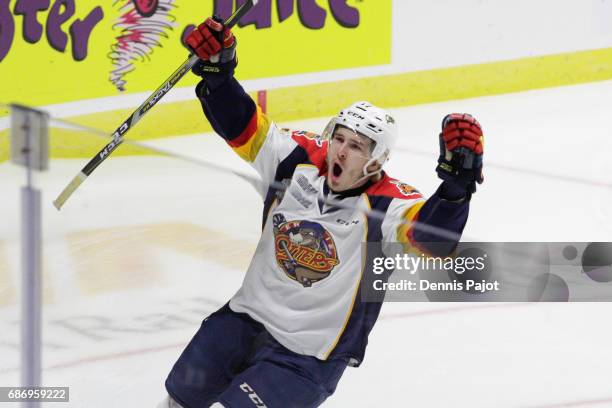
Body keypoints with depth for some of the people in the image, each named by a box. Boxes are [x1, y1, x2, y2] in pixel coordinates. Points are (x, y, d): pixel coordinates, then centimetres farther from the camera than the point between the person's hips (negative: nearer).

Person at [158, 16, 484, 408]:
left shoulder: (386, 205, -22)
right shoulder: (301, 159, -8)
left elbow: (433, 234, -40)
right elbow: (243, 126, -3)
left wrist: (457, 182, -57)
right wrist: (217, 73, -19)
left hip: (308, 357, -6)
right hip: (246, 318, 6)